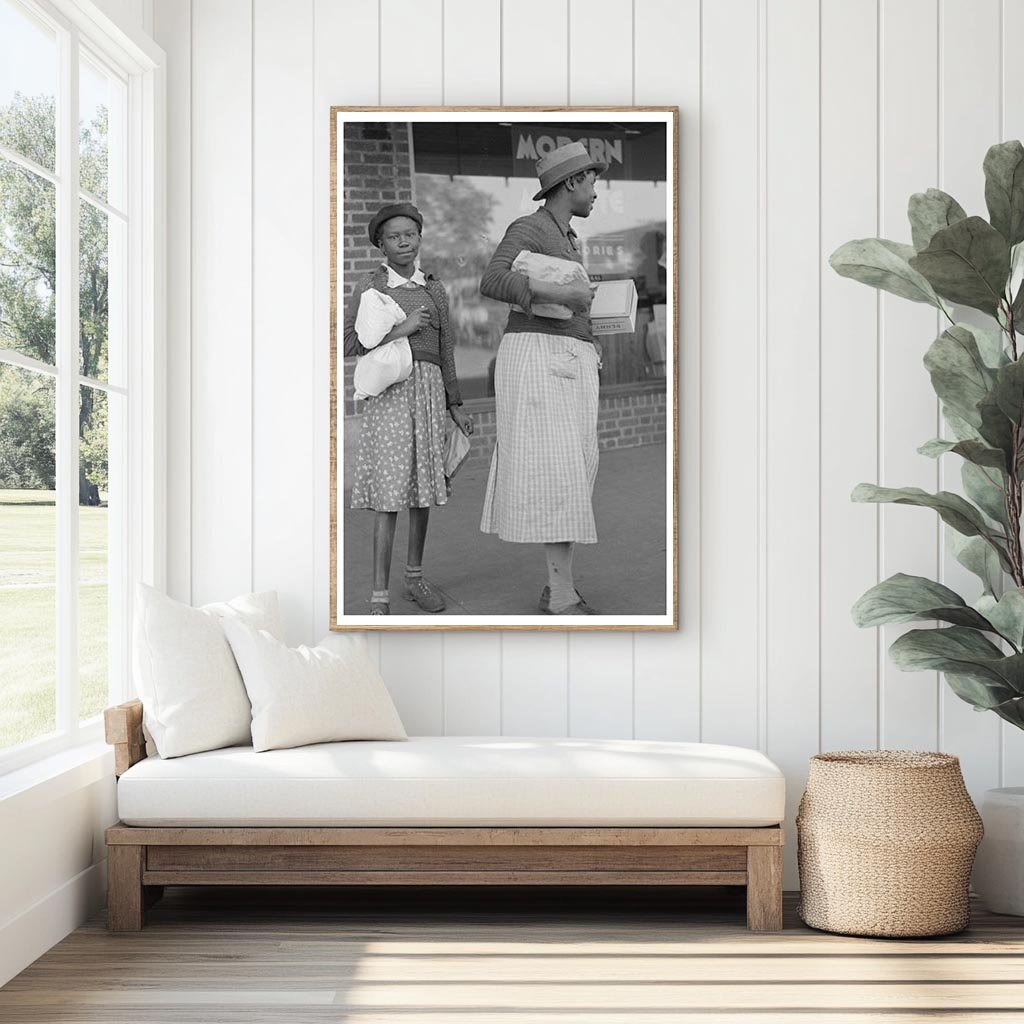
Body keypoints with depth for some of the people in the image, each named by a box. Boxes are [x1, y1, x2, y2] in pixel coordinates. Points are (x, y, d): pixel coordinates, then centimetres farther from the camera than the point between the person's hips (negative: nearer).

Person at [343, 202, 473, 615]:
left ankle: (414, 579, 27)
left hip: (429, 393, 4)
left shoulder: (434, 290, 11)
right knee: (389, 497, -8)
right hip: (389, 391, -4)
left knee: (423, 491, 10)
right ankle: (379, 597, -5)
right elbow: (348, 343, -7)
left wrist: (455, 406, 17)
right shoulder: (371, 285, -1)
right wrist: (400, 331, -13)